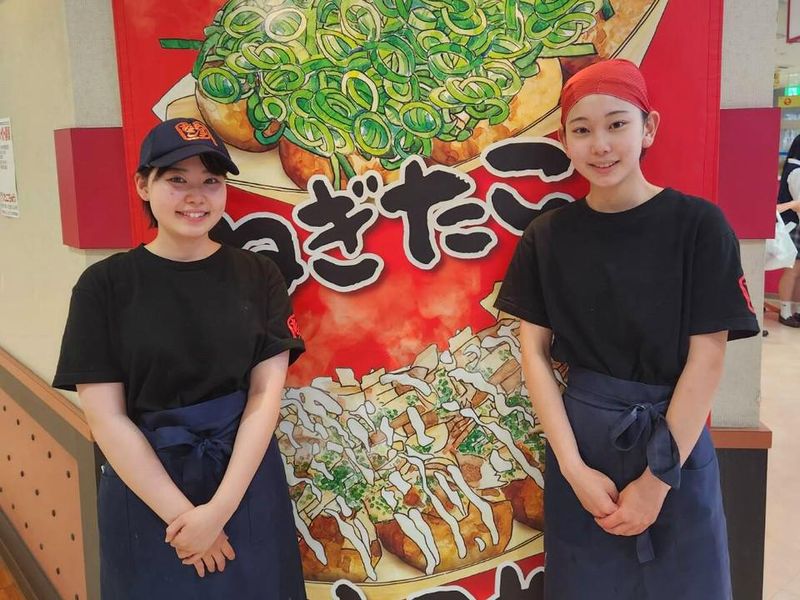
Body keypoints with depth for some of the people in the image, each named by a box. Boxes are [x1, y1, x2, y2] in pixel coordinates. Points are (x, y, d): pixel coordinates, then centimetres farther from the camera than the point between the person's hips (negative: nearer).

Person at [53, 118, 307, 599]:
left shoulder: (259, 276, -3)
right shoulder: (105, 285, -7)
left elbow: (267, 394, -8)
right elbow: (106, 416, -9)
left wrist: (221, 507, -15)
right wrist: (179, 512, -13)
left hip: (247, 480, 2)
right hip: (145, 486, -1)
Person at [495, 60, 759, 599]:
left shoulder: (698, 225, -9)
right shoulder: (547, 236, -3)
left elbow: (706, 357, -10)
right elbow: (534, 351, -4)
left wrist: (659, 477, -12)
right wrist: (574, 468, -11)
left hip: (675, 441, -1)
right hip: (580, 438, 2)